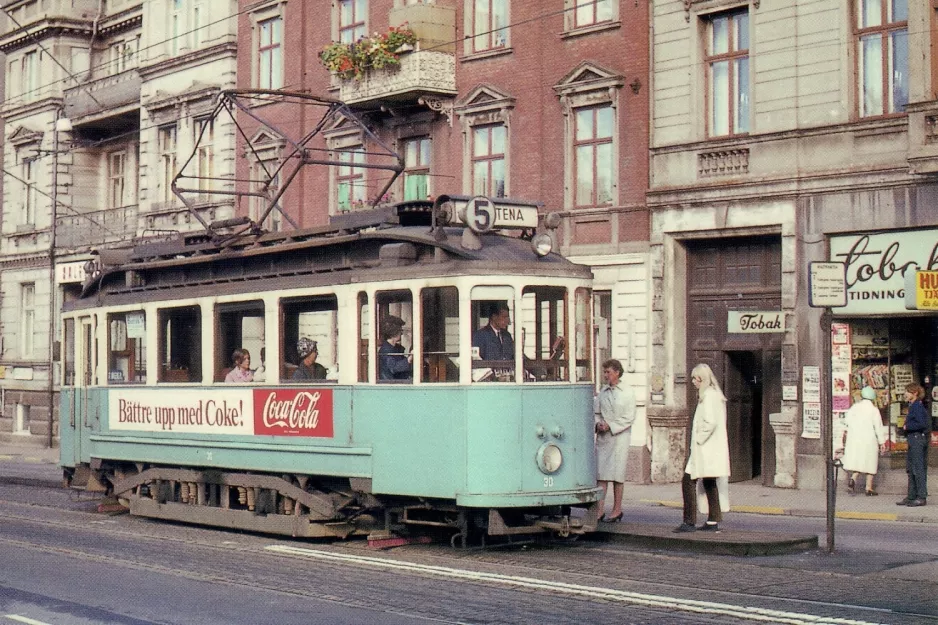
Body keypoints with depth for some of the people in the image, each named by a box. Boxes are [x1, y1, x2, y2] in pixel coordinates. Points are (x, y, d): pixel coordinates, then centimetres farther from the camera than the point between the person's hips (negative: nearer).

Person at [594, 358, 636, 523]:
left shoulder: (627, 392, -3)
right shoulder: (603, 391, 11)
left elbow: (629, 417, -6)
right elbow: (597, 412, 16)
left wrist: (610, 426, -13)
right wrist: (598, 423, -5)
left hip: (619, 436, -4)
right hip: (602, 436, 4)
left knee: (616, 473, 0)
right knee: (601, 473, -1)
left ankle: (617, 509, 8)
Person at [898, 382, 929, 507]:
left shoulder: (917, 406, -15)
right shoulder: (913, 406, 14)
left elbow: (921, 424, -24)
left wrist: (907, 427, -12)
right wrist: (907, 426, 11)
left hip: (918, 439, -11)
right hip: (913, 440, 11)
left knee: (918, 469, -6)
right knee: (911, 469, 13)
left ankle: (922, 497, -2)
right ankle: (911, 496, 19)